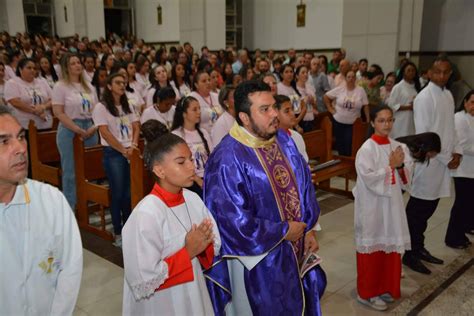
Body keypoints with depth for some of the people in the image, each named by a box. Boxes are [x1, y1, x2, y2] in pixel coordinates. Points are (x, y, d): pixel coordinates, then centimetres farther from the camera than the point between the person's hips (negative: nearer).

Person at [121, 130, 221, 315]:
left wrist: (203, 247, -16)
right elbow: (143, 280, -24)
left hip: (194, 295, 6)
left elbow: (215, 246, 4)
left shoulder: (193, 199, -6)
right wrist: (188, 252, -21)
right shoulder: (146, 214, -25)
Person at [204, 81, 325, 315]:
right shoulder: (228, 159, -25)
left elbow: (304, 184, 8)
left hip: (296, 250, 7)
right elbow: (236, 221, -26)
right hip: (258, 260, -7)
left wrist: (309, 229, 0)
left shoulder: (283, 140, -1)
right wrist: (283, 232, -16)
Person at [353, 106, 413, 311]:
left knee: (391, 246, 15)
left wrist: (400, 166, -14)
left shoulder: (398, 146, 4)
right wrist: (390, 166, -17)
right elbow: (369, 178, -22)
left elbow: (408, 176, 5)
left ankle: (385, 287, 32)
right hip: (371, 206, -6)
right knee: (372, 248, 4)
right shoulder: (367, 149, -15)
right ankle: (367, 293, 18)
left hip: (392, 203, 6)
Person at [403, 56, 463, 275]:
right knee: (417, 210, 1)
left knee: (429, 208, 15)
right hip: (427, 161, -8)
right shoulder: (424, 98, -13)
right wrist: (447, 158, -12)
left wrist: (456, 151, 2)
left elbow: (450, 128, 17)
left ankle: (419, 248, 28)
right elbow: (424, 135, -17)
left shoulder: (448, 95, 12)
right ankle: (410, 254, 11)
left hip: (443, 162, 8)